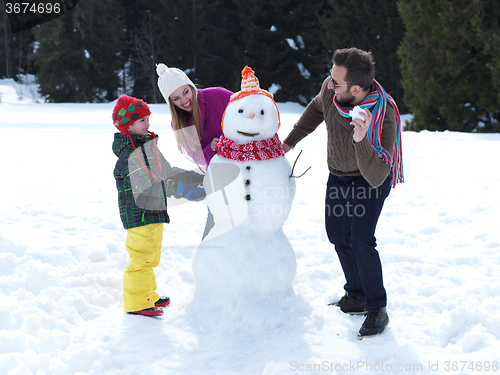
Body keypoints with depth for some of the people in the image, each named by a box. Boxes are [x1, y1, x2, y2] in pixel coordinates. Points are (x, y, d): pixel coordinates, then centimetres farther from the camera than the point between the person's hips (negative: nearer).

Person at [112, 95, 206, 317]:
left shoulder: (149, 145, 12)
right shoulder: (128, 154, -19)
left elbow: (167, 172, 21)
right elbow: (150, 185, -29)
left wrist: (198, 178, 18)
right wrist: (183, 190, -36)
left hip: (155, 212, 10)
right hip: (138, 214, -10)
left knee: (151, 257, 20)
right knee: (141, 257, -7)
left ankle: (148, 296, 34)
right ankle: (136, 303, 3)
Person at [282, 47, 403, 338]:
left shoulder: (383, 118, -39)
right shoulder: (331, 89, -24)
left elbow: (375, 177, -45)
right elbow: (317, 108, 3)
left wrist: (362, 140, -60)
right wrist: (289, 141, 8)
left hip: (370, 179, -6)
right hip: (338, 174, 7)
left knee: (361, 241, -17)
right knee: (338, 236, 12)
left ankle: (377, 309, 0)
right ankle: (357, 298, 29)